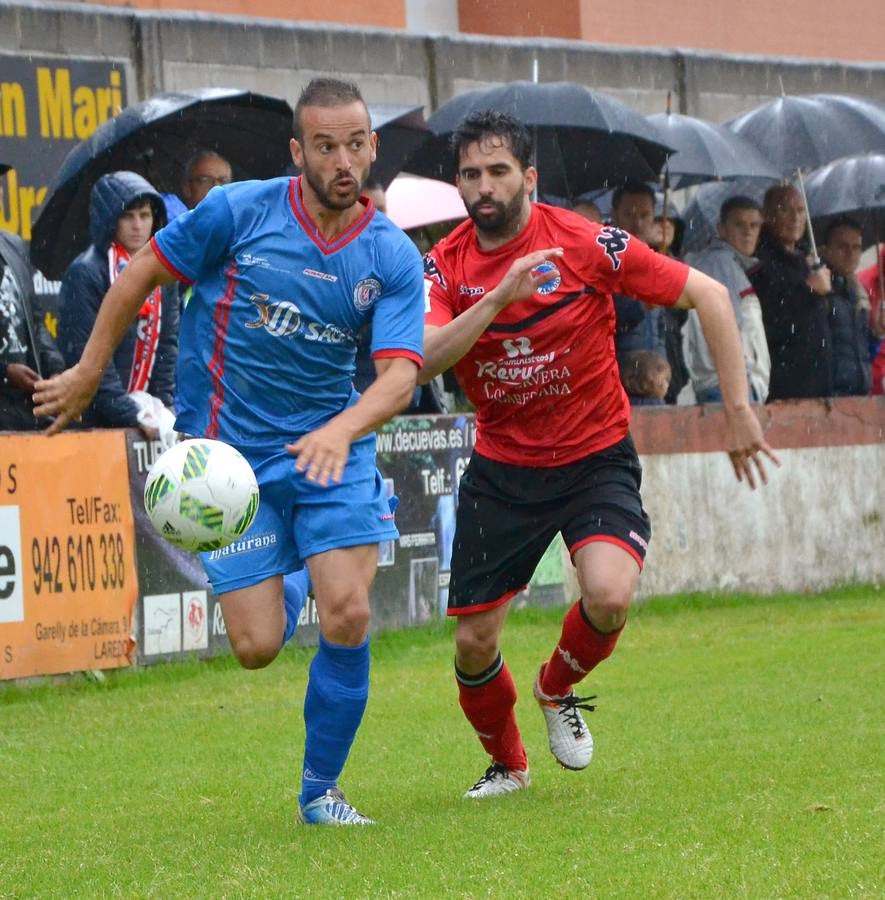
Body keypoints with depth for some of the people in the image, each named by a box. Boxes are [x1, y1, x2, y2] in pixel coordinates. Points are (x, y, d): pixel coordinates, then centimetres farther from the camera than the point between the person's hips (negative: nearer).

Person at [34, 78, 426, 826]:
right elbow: (141, 275, 4)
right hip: (229, 452, -1)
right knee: (257, 647, -5)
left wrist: (342, 429, -36)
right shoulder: (239, 212, -10)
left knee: (348, 618, -14)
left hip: (333, 450, 1)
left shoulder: (394, 257, -6)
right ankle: (280, 593, 36)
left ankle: (321, 791, 8)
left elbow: (400, 372, -16)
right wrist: (90, 372, 9)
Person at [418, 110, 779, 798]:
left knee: (609, 596, -28)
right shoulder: (446, 265, -6)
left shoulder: (586, 244, -14)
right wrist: (498, 298, -34)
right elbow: (421, 361, -21)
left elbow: (708, 295, -9)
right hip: (500, 468, 3)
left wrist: (739, 409, -11)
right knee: (474, 643, 0)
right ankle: (506, 764, 31)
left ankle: (559, 691, 7)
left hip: (595, 458, -2)